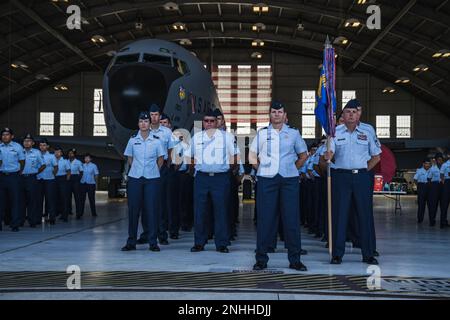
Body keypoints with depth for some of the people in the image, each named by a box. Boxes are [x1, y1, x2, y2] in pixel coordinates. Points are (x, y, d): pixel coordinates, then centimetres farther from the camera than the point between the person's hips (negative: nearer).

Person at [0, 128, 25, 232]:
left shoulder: (18, 147, 3)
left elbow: (22, 162, 7)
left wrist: (18, 173, 3)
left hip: (13, 176, -2)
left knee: (15, 200, -2)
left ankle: (15, 225, 3)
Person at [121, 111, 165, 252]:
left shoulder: (156, 140, 1)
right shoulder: (133, 140, 6)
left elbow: (161, 159, 9)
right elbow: (129, 158, 14)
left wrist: (154, 171, 7)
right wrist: (136, 169, 10)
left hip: (152, 178, -1)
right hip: (134, 178, 1)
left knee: (152, 210, -1)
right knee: (133, 209, 2)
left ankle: (153, 242, 6)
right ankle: (131, 241, 10)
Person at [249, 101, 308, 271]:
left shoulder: (294, 133, 9)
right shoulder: (261, 133, 8)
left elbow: (303, 155, 18)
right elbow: (252, 155, 15)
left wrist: (293, 169, 9)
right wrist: (260, 169, 4)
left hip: (289, 180, 0)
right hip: (267, 180, 0)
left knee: (291, 219, 0)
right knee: (265, 219, 0)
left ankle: (295, 259, 8)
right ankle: (261, 258, 7)